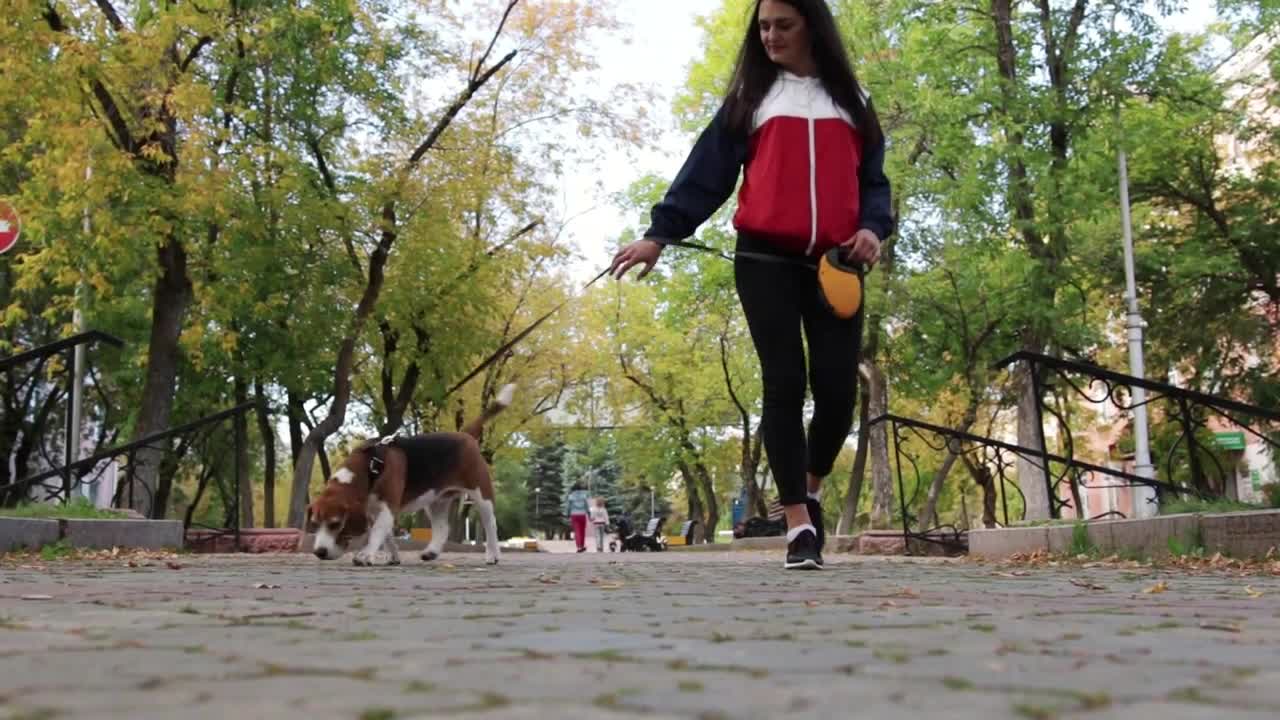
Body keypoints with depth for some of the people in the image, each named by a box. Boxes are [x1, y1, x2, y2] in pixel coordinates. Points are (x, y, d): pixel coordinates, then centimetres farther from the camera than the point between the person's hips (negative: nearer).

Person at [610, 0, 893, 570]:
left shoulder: (851, 100, 17)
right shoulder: (750, 99, 14)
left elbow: (873, 178, 17)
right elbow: (708, 171, 7)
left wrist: (873, 226, -4)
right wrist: (660, 232, -4)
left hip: (834, 265, 1)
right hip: (764, 258, -1)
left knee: (837, 389, -6)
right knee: (784, 384, -9)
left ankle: (810, 490, 21)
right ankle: (799, 525, -6)